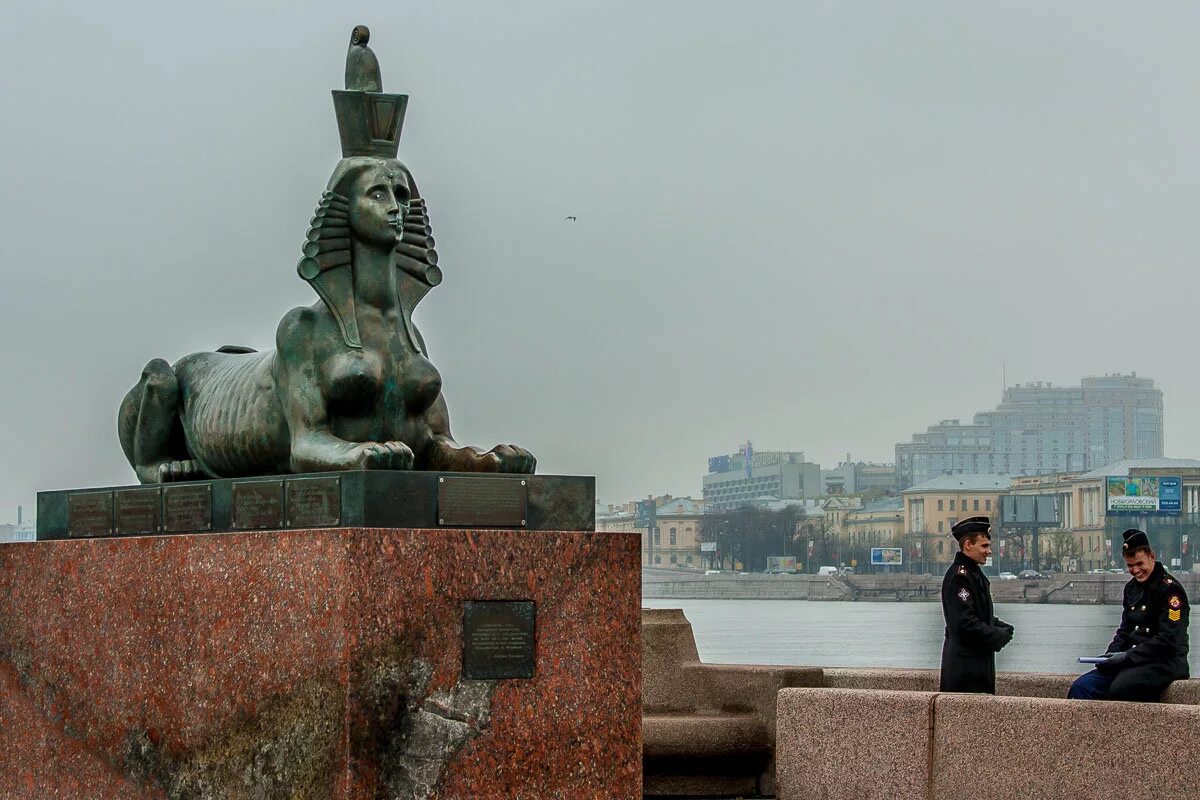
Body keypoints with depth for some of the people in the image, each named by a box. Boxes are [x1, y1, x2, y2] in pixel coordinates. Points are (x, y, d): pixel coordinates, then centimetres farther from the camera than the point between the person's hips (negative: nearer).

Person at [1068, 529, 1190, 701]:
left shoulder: (1170, 589, -8)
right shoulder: (1132, 587, 17)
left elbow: (1168, 639, -14)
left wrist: (1128, 656, -16)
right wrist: (1111, 654, 1)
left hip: (1165, 662, -8)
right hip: (1133, 661, 8)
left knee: (1120, 689, -36)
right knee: (1081, 687, -11)